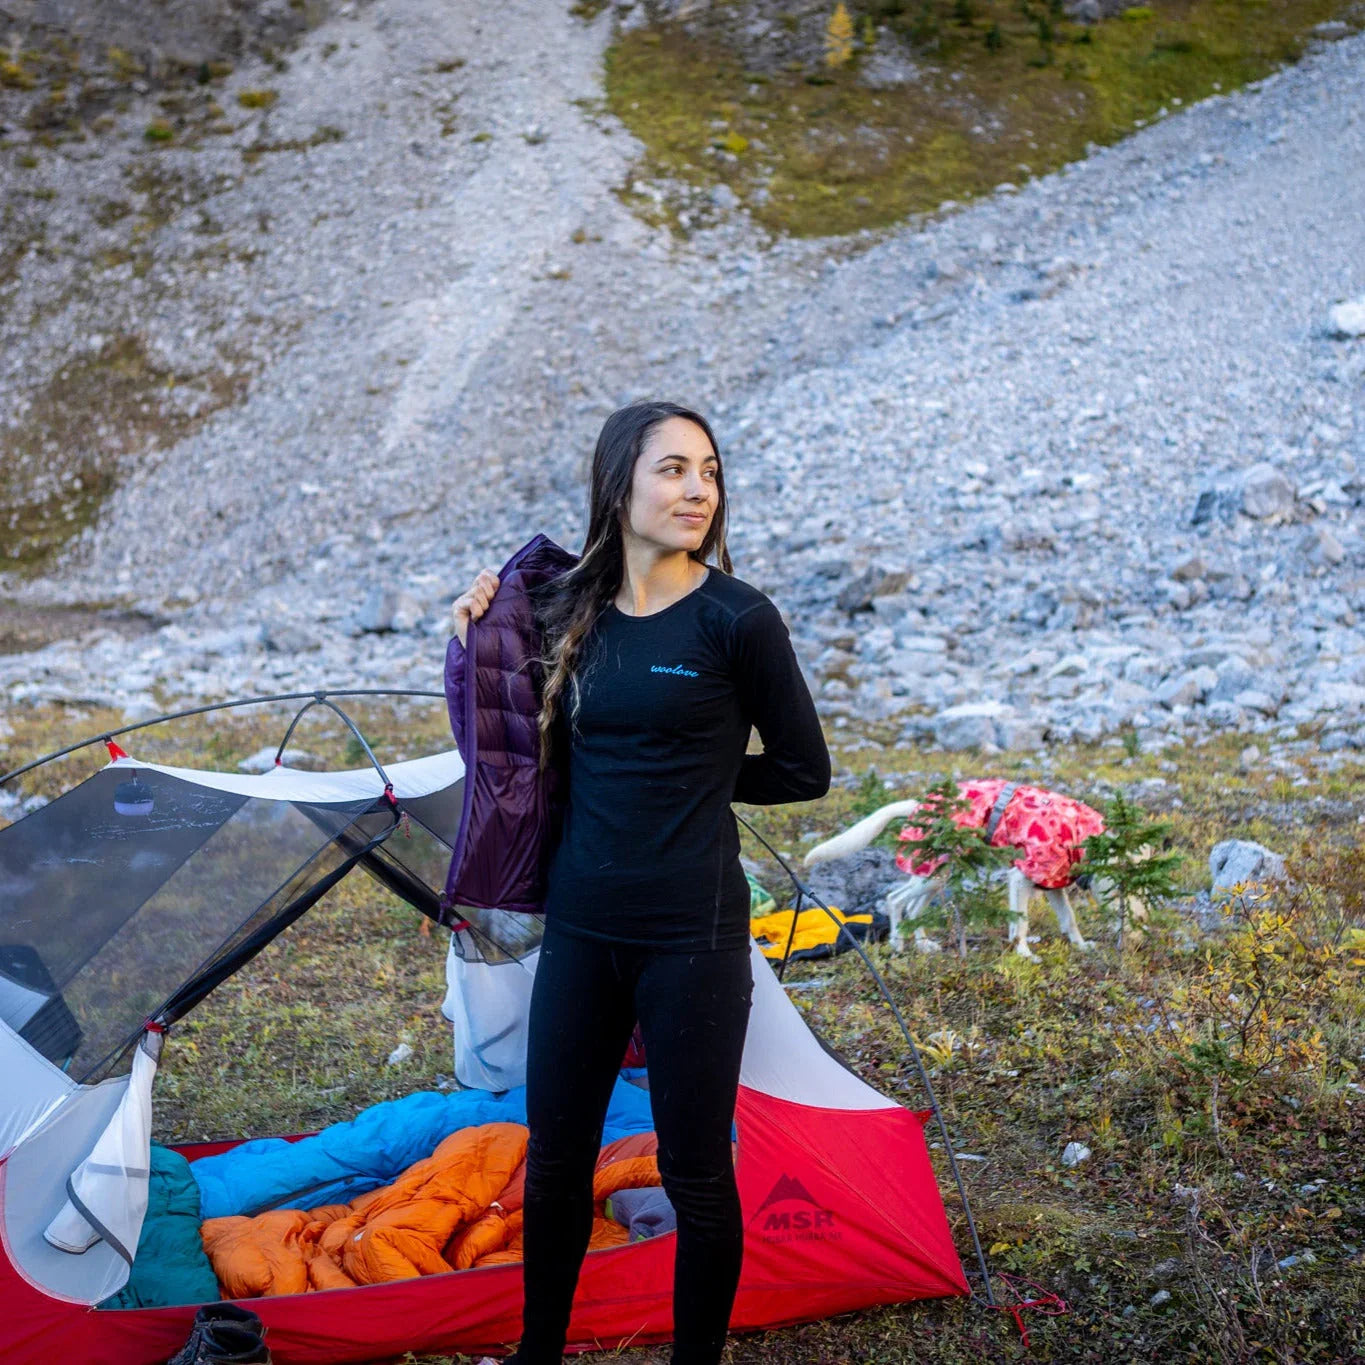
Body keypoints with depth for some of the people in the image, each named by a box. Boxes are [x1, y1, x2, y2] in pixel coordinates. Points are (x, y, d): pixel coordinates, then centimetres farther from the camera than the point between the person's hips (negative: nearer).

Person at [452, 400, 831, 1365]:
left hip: (691, 932, -5)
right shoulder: (573, 613, 3)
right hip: (581, 924, 5)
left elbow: (803, 770, -3)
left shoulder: (736, 620, -11)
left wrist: (700, 777, -1)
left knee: (694, 1170, 7)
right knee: (556, 1151, 17)